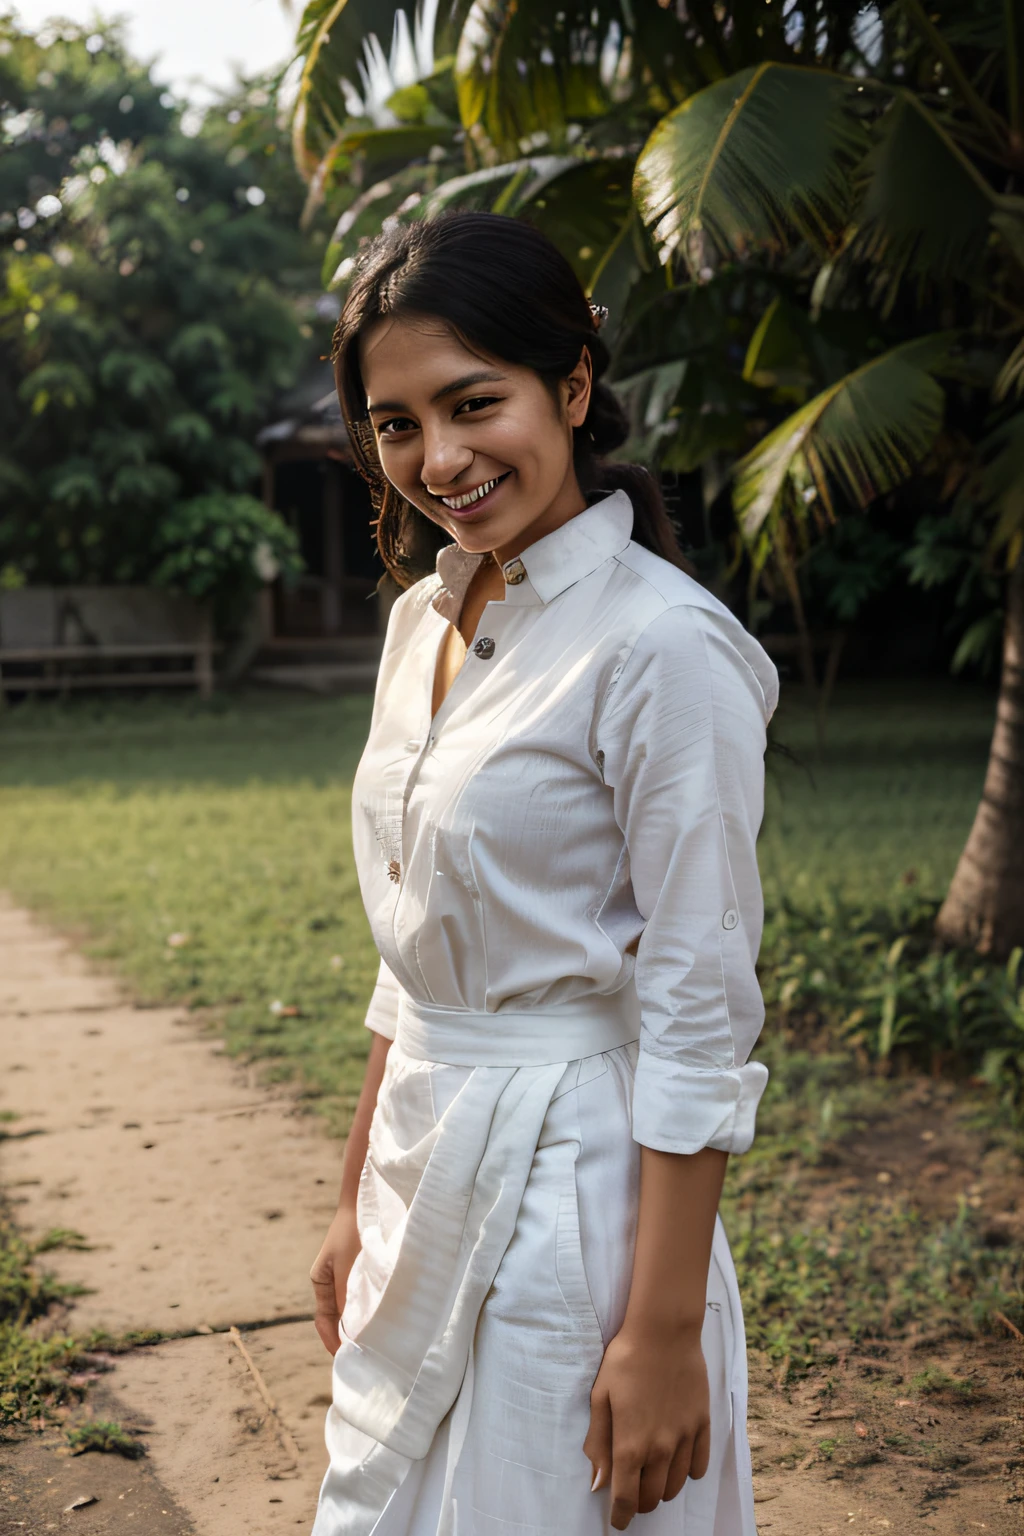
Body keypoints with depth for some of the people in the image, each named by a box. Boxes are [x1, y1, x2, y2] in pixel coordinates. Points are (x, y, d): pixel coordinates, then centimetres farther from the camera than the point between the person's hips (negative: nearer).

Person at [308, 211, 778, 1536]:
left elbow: (699, 1013, -18)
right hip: (425, 1167, 8)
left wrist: (664, 1331, -17)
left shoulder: (661, 646, -18)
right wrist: (358, 1202, 15)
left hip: (571, 1177, -7)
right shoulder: (426, 617, 6)